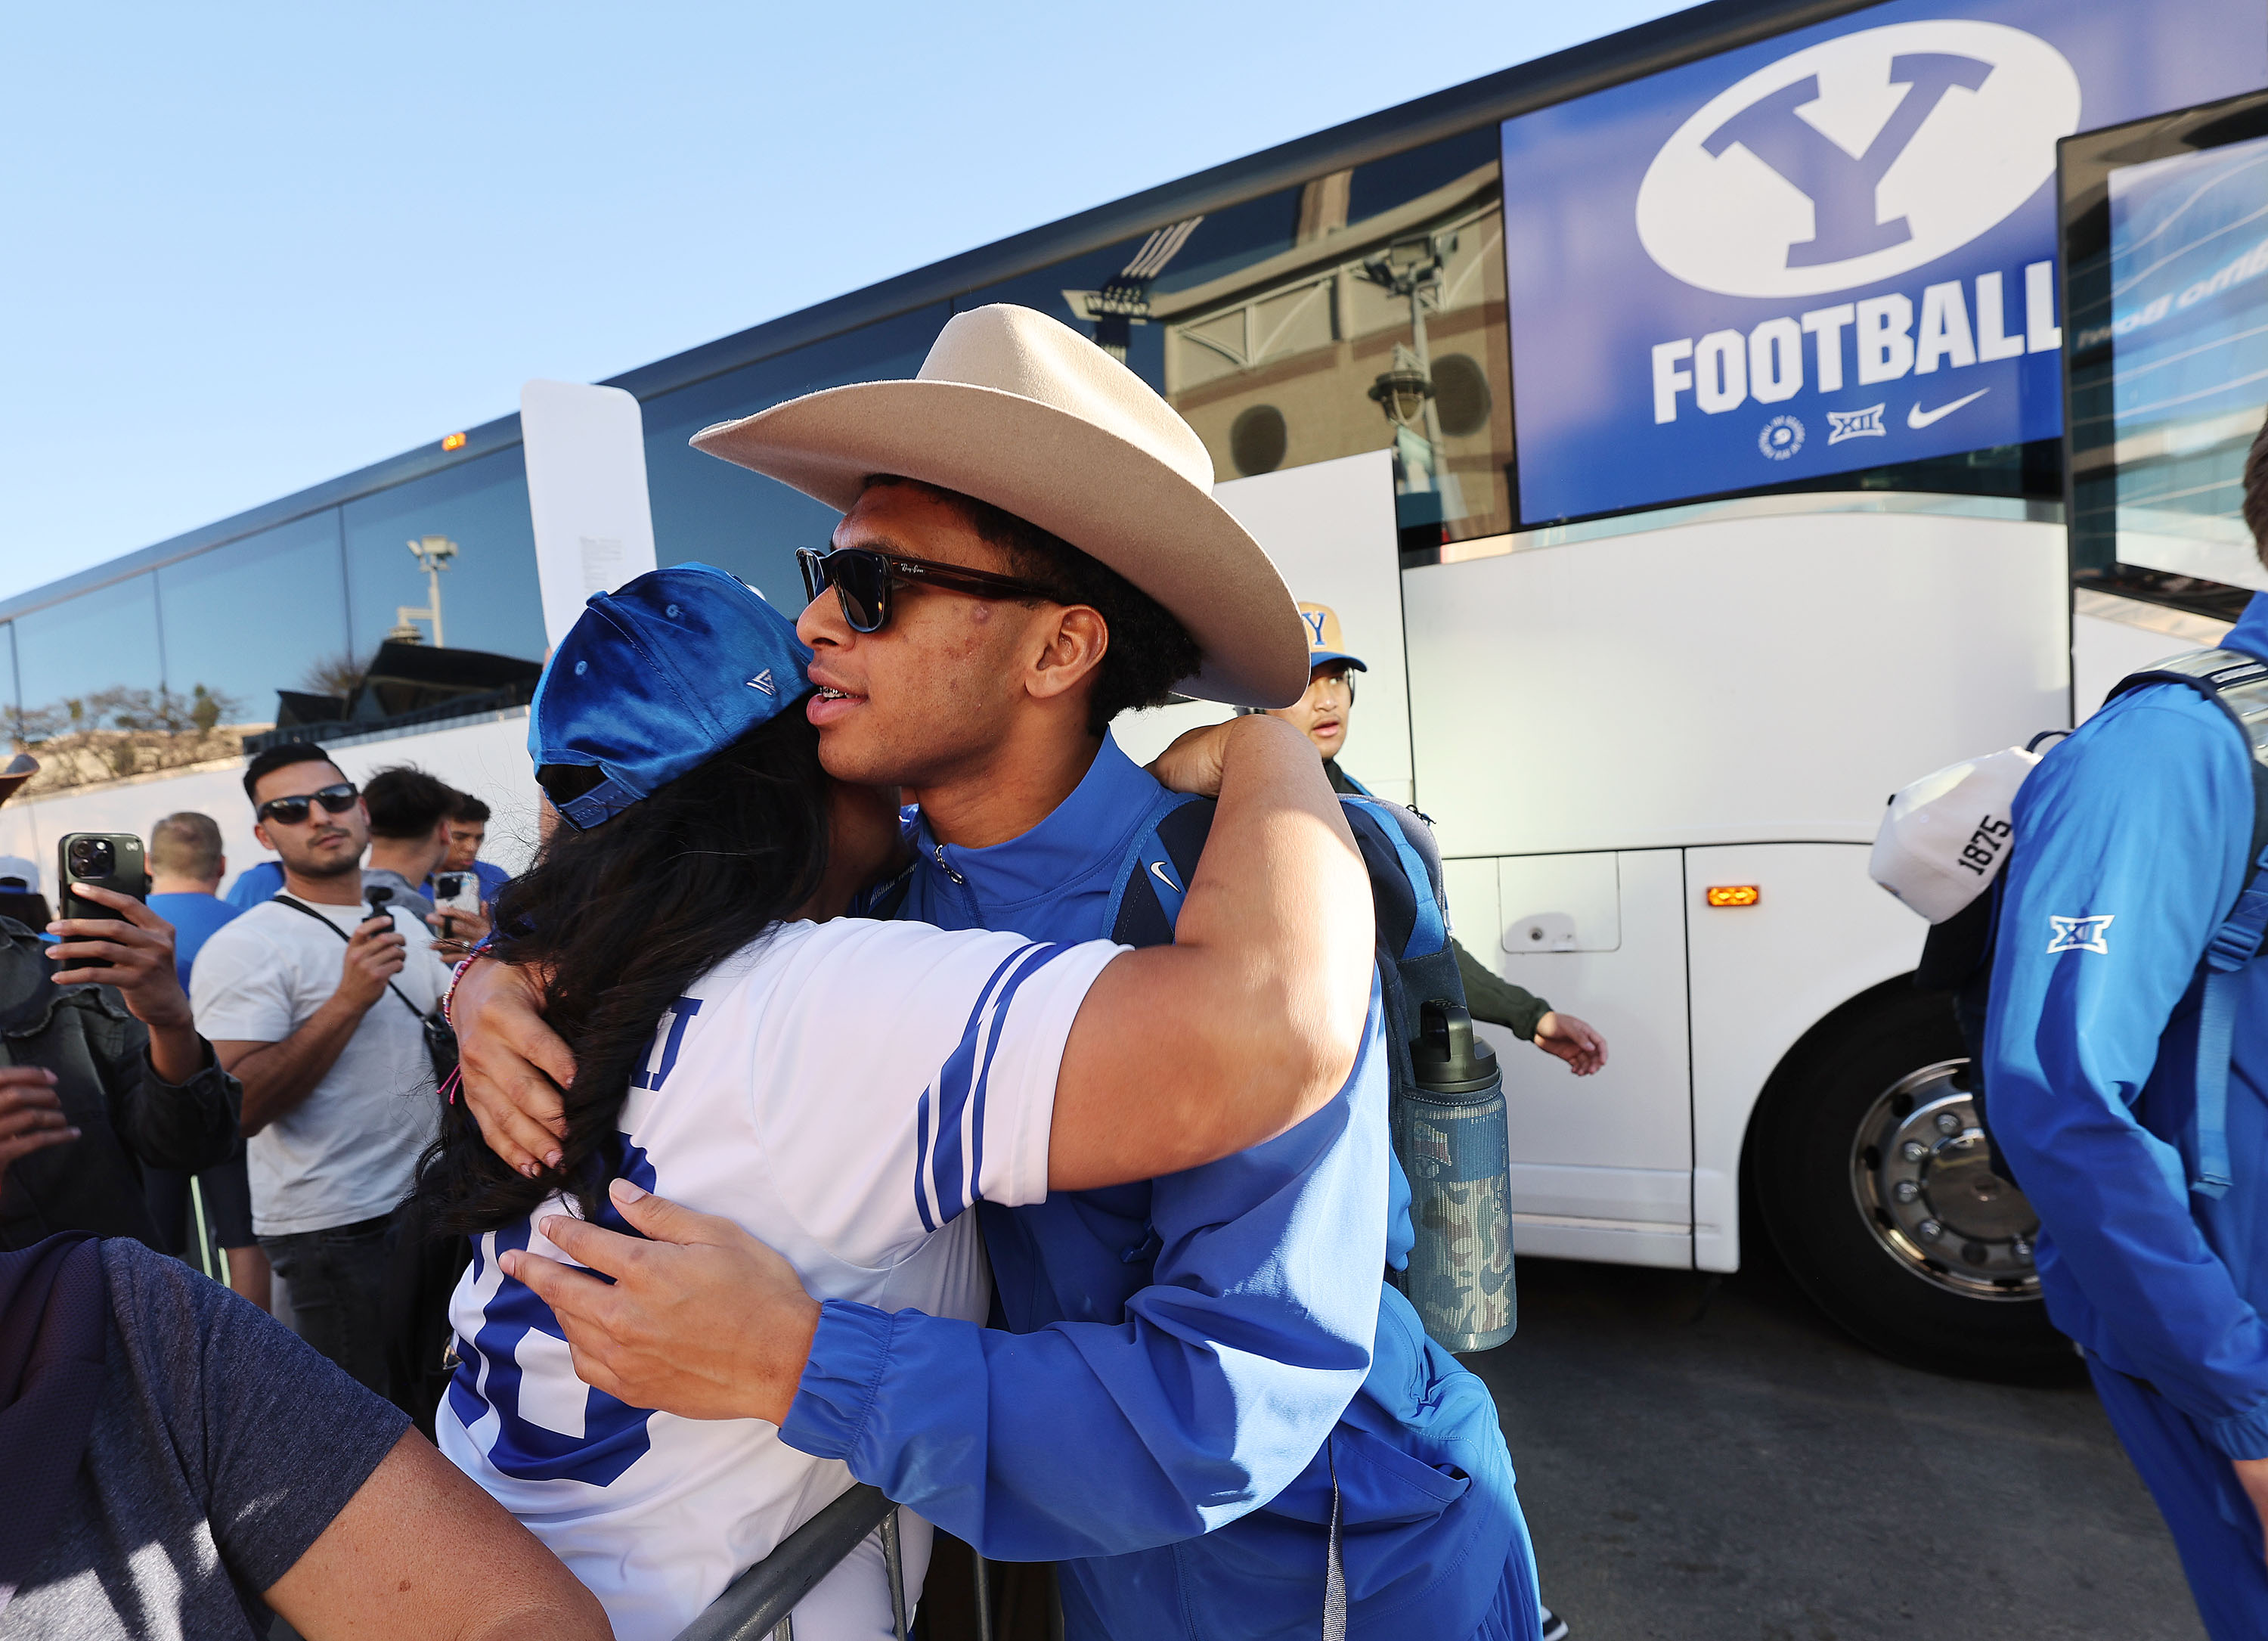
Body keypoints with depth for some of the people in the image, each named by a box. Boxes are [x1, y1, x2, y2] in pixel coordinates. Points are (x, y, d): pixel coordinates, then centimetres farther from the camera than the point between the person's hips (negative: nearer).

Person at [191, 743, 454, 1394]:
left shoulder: (405, 925, 8)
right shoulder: (244, 947, -14)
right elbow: (240, 1109, -23)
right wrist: (349, 1000, -27)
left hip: (423, 1203, 7)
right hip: (333, 1228, -7)